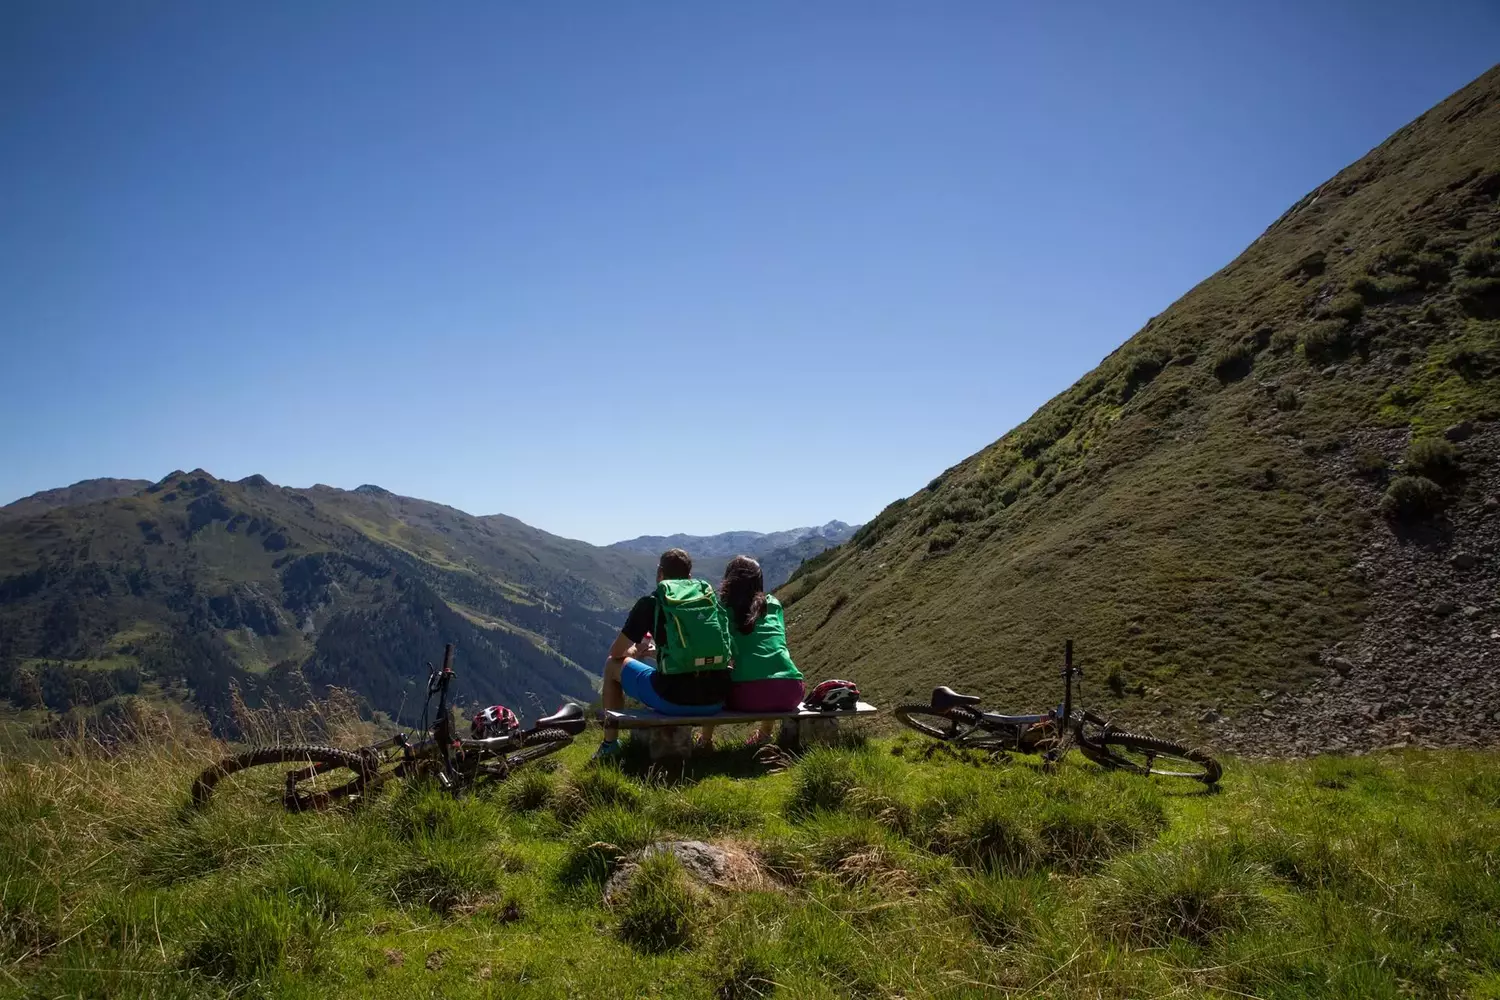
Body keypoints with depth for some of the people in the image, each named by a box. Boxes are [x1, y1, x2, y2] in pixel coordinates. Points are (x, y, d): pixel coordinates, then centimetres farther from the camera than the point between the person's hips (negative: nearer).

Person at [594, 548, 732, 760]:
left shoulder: (650, 604, 3)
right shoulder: (709, 598, 14)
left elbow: (616, 652, 13)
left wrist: (634, 651, 35)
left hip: (672, 700, -4)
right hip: (715, 701, 4)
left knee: (613, 665, 21)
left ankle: (610, 745, 23)